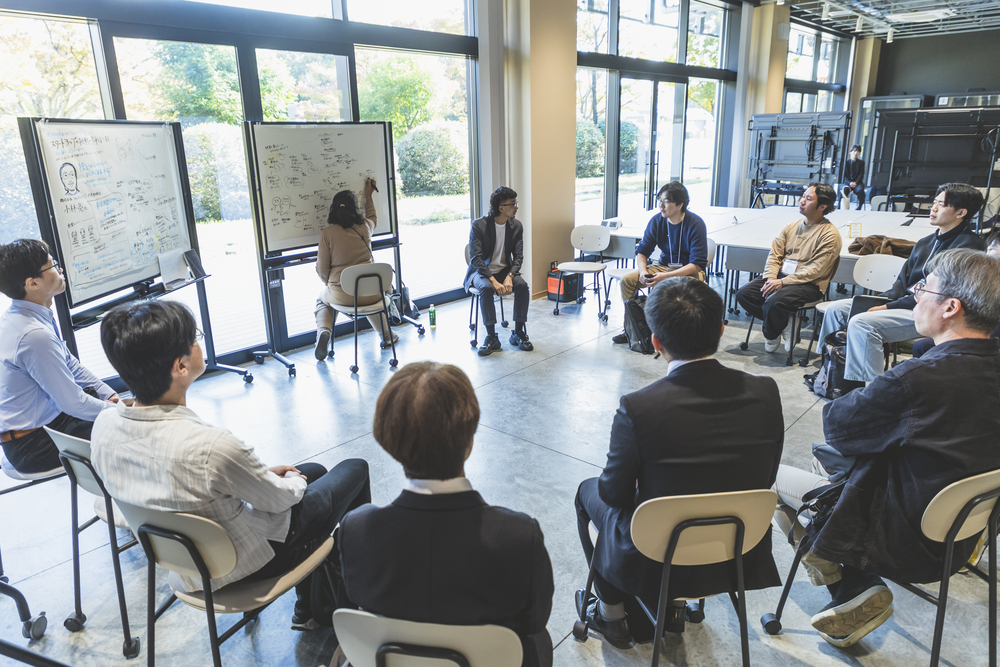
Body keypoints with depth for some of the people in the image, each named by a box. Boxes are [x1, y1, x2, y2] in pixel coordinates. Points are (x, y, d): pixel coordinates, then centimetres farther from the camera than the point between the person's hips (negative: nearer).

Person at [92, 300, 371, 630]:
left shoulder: (103, 426, -14)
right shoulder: (211, 446, -39)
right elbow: (279, 500, -20)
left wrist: (260, 473, 6)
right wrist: (295, 482, 4)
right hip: (253, 561, -7)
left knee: (316, 470, 27)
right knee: (355, 470, 13)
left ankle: (307, 608, 38)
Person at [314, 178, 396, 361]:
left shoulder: (327, 232, -9)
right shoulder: (365, 226, 0)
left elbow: (322, 269, -5)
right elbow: (372, 216, 27)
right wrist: (368, 195, 42)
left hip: (342, 295, -2)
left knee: (322, 299, 33)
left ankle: (323, 331, 5)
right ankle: (386, 335, 40)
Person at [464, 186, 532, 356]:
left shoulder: (516, 226, 0)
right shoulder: (478, 225, -13)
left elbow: (518, 256, -3)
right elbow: (475, 258, -19)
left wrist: (509, 277, -23)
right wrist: (494, 281, -31)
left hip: (505, 270, 3)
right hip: (481, 271, -3)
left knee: (522, 285, -27)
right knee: (486, 288, -36)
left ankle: (518, 334, -13)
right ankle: (491, 337, -25)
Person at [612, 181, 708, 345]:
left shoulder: (696, 224, -18)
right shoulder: (656, 221, -5)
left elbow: (697, 264, -22)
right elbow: (642, 251, 3)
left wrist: (666, 277, -32)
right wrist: (643, 272, -19)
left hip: (689, 270, -5)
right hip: (664, 265, 5)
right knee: (627, 280, -15)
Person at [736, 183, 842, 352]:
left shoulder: (830, 234, -7)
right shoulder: (792, 227, 15)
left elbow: (815, 270, -15)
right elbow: (774, 254, 10)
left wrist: (783, 282, -22)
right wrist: (771, 278, -9)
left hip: (809, 285, -7)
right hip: (781, 277, 7)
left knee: (774, 302, -33)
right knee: (743, 293, -14)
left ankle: (771, 335, 0)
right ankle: (782, 323, -1)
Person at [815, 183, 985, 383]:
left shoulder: (968, 245, -12)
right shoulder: (925, 242, 17)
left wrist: (888, 307, -19)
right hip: (905, 302, 9)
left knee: (861, 323, -31)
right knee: (836, 309, 2)